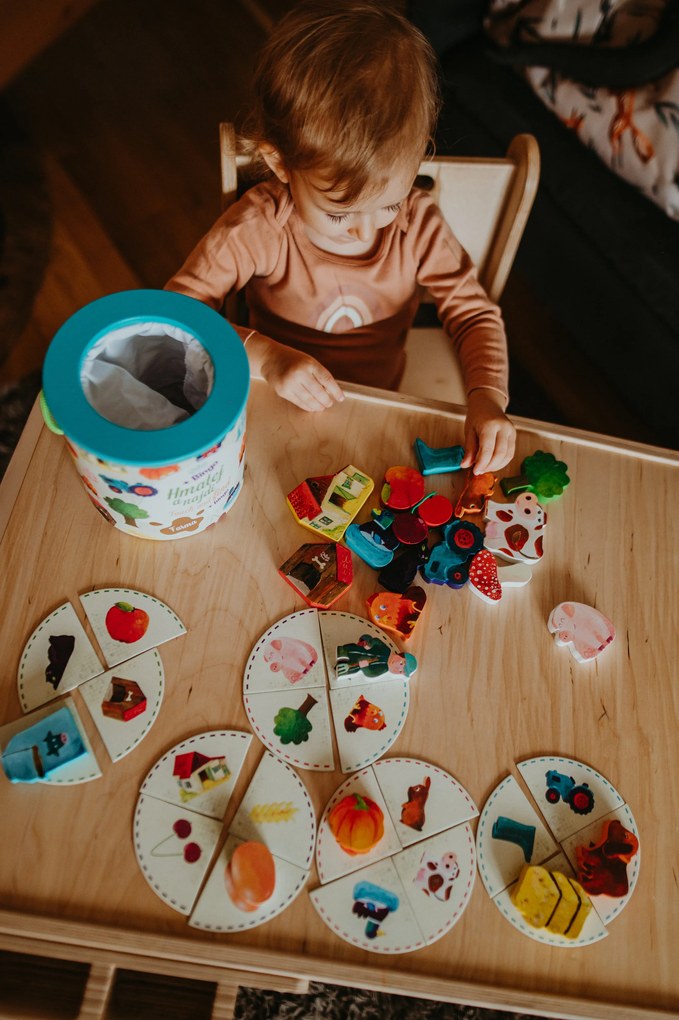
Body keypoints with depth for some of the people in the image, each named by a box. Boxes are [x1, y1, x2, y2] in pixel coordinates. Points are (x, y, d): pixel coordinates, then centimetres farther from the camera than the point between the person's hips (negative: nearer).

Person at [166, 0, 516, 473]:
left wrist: (487, 396, -27)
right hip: (282, 412, -2)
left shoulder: (418, 226, -16)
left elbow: (475, 313, -9)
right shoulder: (256, 229, -22)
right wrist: (263, 354, -32)